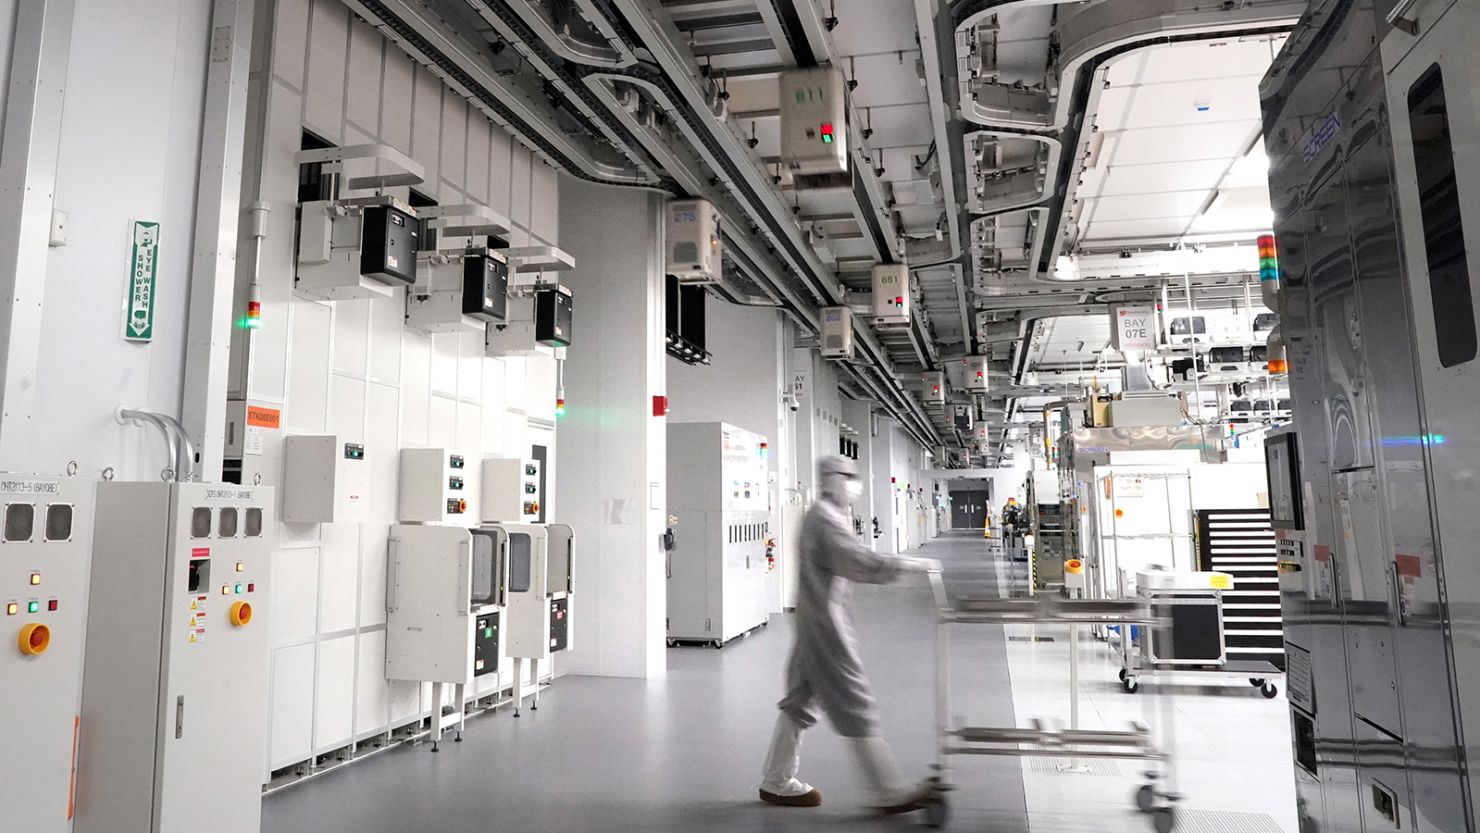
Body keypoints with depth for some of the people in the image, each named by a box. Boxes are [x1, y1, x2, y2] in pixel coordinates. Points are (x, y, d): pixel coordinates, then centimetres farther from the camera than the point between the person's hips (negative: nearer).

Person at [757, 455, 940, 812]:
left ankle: (776, 782, 23)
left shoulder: (824, 515, 16)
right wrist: (905, 564, -25)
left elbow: (846, 560, 23)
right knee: (854, 705, -5)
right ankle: (889, 792, 2)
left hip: (816, 619, 11)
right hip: (824, 621, -11)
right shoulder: (824, 519, -17)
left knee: (801, 699, 14)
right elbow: (855, 561, -27)